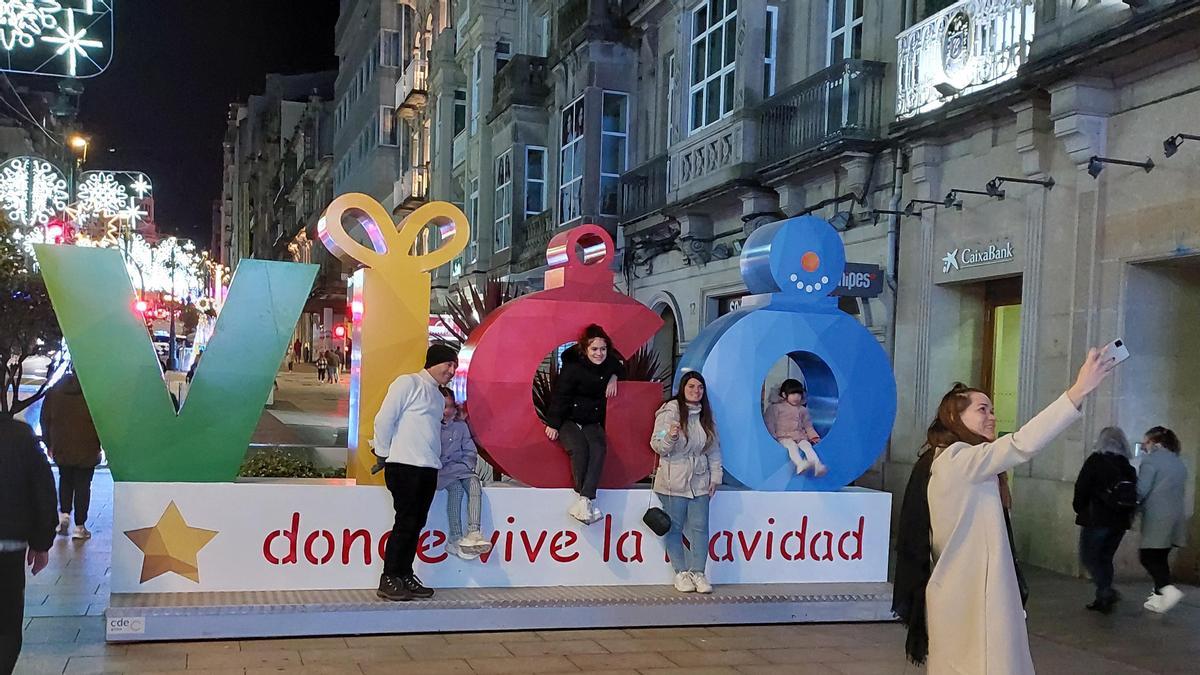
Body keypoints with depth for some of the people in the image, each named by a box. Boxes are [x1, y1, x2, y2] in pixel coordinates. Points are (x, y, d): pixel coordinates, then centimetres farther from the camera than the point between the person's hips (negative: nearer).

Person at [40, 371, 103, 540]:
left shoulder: (54, 390, 1)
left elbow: (45, 419, 6)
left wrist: (49, 444, 14)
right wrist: (99, 446, 3)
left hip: (61, 449, 3)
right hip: (86, 451, -3)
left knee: (65, 480, 23)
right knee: (83, 485, 4)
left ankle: (64, 514, 8)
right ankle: (79, 526, 5)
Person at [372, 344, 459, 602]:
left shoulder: (439, 397, 22)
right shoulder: (408, 383, -3)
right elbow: (384, 419, -7)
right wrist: (384, 453, -3)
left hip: (429, 468, 8)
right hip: (405, 466, -8)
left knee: (416, 523, 9)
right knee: (406, 522, -8)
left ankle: (405, 575, 16)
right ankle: (388, 580, -2)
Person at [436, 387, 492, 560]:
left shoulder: (461, 426, 15)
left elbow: (470, 452, 15)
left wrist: (465, 466, -3)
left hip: (460, 469, 3)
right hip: (437, 472, -3)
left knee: (474, 482, -28)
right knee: (456, 487, -33)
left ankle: (474, 533, -43)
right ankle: (455, 539, -36)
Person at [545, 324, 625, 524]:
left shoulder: (609, 363, 4)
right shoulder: (573, 367, -12)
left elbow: (621, 366, 28)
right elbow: (560, 395, -10)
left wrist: (614, 376, 6)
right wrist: (553, 424, -11)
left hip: (593, 422, 4)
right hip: (568, 420, -4)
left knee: (599, 448, -27)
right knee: (579, 448, -32)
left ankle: (583, 501, -35)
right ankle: (583, 499, -25)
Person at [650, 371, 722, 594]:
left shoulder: (706, 415, 11)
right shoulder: (670, 411, -6)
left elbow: (714, 448, 16)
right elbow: (657, 446, -7)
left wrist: (715, 475, 9)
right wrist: (671, 437, -27)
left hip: (699, 481, 4)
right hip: (674, 482, -4)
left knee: (700, 527, 0)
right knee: (674, 528, 1)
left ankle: (698, 572, 6)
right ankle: (681, 573, 10)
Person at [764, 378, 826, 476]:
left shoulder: (802, 409, 21)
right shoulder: (776, 408, 6)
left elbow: (808, 426, 25)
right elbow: (770, 423, 2)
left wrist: (814, 437, 11)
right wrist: (772, 437, -9)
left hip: (800, 436, 4)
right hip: (784, 437, -4)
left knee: (807, 445, -27)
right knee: (792, 446, -35)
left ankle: (817, 466, -49)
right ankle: (800, 464, -61)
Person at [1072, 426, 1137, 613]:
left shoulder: (1095, 461, -7)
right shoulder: (1127, 467, 9)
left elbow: (1081, 489, -10)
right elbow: (1134, 495, 7)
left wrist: (1079, 508, 5)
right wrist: (1127, 516, 14)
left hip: (1096, 519, -6)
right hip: (1120, 521, 6)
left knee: (1088, 558, 1)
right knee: (1105, 558, 15)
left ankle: (1106, 591, -16)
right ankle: (1103, 599, 14)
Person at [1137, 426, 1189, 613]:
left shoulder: (1151, 460, -10)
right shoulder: (1179, 463, 14)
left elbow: (1141, 491, -13)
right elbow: (1182, 490, 20)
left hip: (1157, 518, -8)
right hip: (1177, 515, 8)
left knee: (1148, 556, -3)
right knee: (1161, 557, 14)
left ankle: (1168, 589, -19)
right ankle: (1160, 596, 17)